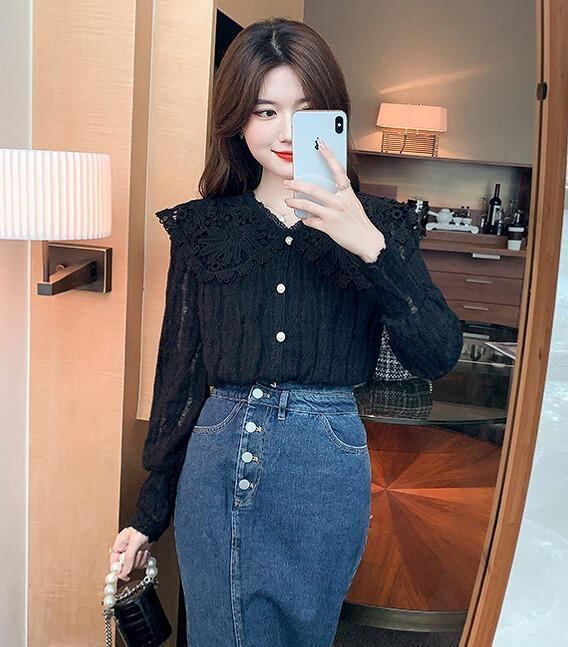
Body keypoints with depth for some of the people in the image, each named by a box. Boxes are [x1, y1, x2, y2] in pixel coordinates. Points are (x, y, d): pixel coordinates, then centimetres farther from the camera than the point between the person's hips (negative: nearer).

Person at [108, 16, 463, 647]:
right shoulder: (203, 225, 2)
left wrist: (369, 246, -25)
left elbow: (437, 356, -11)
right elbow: (179, 369, 4)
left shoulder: (378, 223, 0)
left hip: (328, 465, 0)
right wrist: (149, 513, 8)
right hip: (216, 461, 1)